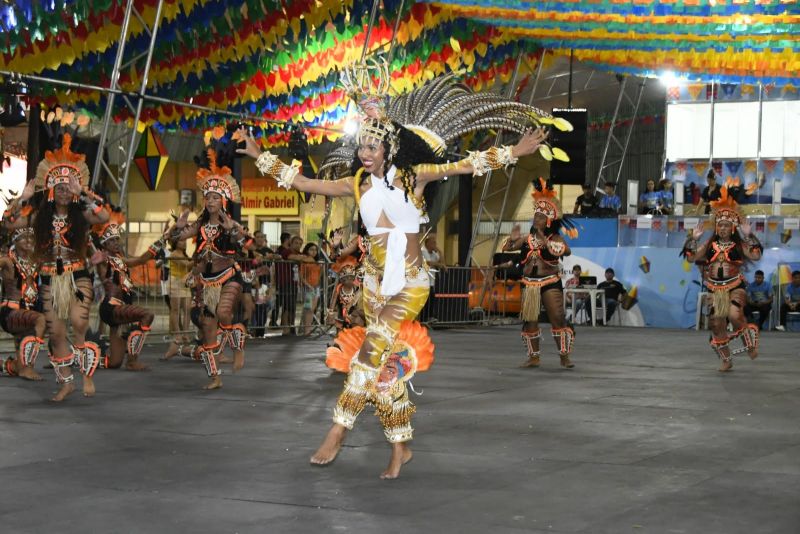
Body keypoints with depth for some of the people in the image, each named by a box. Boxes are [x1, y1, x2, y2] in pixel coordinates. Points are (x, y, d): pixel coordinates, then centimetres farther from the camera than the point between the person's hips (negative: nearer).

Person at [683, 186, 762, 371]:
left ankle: (750, 342, -3)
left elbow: (755, 256, -17)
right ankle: (726, 360, 25)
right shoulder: (709, 245, 7)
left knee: (735, 315, -32)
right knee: (716, 324, 5)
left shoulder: (739, 244, -2)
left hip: (735, 286, -4)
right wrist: (694, 238, -5)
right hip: (715, 289, 4)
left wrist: (749, 236, -20)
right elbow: (691, 257, 3)